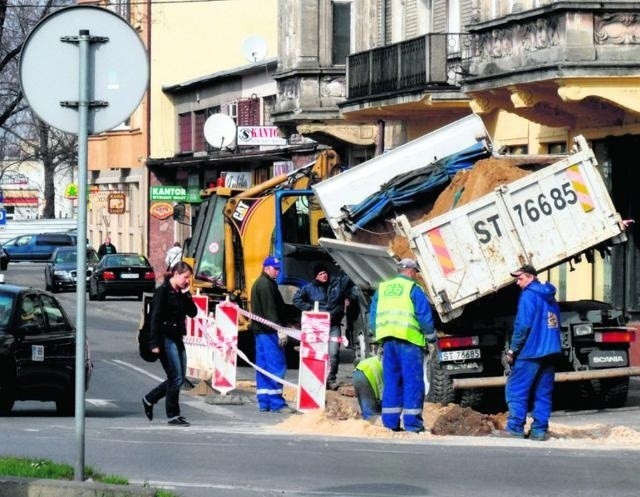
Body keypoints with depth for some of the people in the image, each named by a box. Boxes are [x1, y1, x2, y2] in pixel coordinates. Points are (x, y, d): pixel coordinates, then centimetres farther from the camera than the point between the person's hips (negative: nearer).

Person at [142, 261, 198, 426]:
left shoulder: (181, 293, 12)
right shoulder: (163, 291, -11)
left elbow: (193, 313, 7)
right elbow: (155, 318, -15)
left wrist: (186, 294, -5)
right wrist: (155, 343, -19)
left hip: (177, 338, 8)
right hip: (166, 338, -8)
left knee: (179, 377, 11)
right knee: (176, 377, -8)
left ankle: (149, 399, 26)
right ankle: (173, 415, 1)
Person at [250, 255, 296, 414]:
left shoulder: (259, 284, 21)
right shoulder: (266, 285, -11)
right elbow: (270, 310, -20)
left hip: (260, 330, 11)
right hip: (269, 331, -11)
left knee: (263, 367, 10)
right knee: (276, 365, -11)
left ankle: (264, 402, 11)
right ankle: (276, 403, -13)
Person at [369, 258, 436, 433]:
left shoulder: (382, 289, 16)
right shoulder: (413, 289, -1)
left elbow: (373, 318, 17)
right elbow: (425, 318, -5)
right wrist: (432, 338, 7)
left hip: (387, 340, 6)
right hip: (409, 340, -6)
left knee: (391, 380, 10)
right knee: (413, 381, -3)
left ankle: (390, 422, 7)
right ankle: (412, 423, -7)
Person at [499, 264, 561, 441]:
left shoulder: (528, 295, -10)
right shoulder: (549, 297, 17)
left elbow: (523, 325, -16)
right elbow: (555, 324, 21)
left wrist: (513, 349, -11)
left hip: (530, 352, -8)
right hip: (549, 351, 8)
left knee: (516, 390, -4)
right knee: (543, 393, 7)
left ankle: (515, 428, -8)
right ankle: (539, 430, 4)